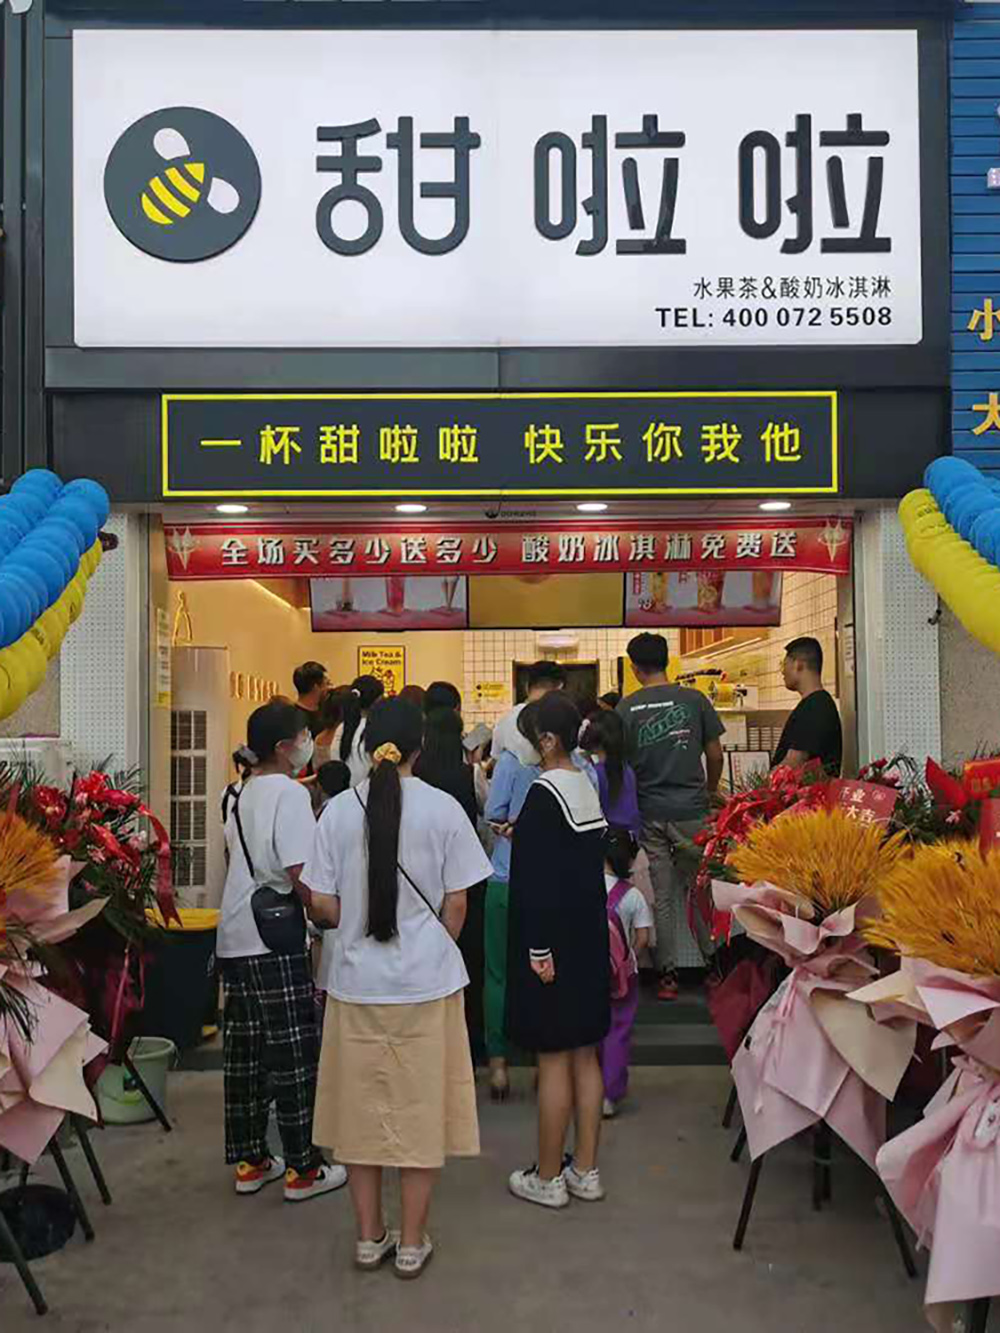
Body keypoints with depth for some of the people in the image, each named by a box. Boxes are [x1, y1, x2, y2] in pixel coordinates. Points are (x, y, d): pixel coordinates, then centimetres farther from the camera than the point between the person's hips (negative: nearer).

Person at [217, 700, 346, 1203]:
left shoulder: (241, 793, 11)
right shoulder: (289, 793, -15)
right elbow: (301, 876, -19)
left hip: (235, 938, 8)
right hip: (276, 941, -8)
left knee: (243, 1051, 14)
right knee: (294, 1055, 2)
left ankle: (248, 1161, 25)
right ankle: (301, 1169, 11)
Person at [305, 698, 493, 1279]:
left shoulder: (340, 810, -6)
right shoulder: (443, 808, -9)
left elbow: (323, 904, -4)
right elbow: (456, 907, -5)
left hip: (355, 981, 2)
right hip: (426, 980, -1)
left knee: (362, 1106, 16)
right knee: (421, 1108, 12)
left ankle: (370, 1237, 29)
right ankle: (412, 1243, 23)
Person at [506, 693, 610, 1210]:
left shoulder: (545, 792, -18)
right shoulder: (588, 788, 7)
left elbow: (540, 877, -21)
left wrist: (539, 949, -18)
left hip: (554, 943, -8)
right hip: (590, 940, 8)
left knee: (553, 1060, 2)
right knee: (585, 1057, 14)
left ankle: (547, 1179, 14)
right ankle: (585, 1171, 24)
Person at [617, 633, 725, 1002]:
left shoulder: (625, 709, -3)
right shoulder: (694, 700, -3)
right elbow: (715, 755, 1)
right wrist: (710, 792, 18)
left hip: (649, 815, 0)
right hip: (691, 810, 0)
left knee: (661, 897, 7)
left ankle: (667, 975, 11)